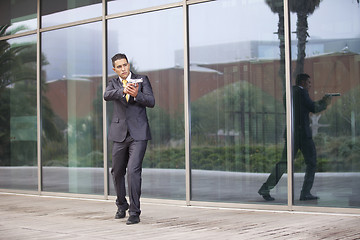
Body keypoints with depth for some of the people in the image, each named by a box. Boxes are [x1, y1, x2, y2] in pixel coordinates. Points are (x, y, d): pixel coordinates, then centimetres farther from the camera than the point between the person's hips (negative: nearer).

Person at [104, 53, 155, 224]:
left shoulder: (142, 80, 5)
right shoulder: (113, 83, 10)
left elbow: (151, 102, -5)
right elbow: (107, 95, -13)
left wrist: (137, 95, -24)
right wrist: (123, 90, -31)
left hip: (138, 134, -3)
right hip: (120, 134, 3)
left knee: (133, 170, -15)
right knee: (117, 172, 13)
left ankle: (134, 212, -9)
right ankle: (122, 206, 35)